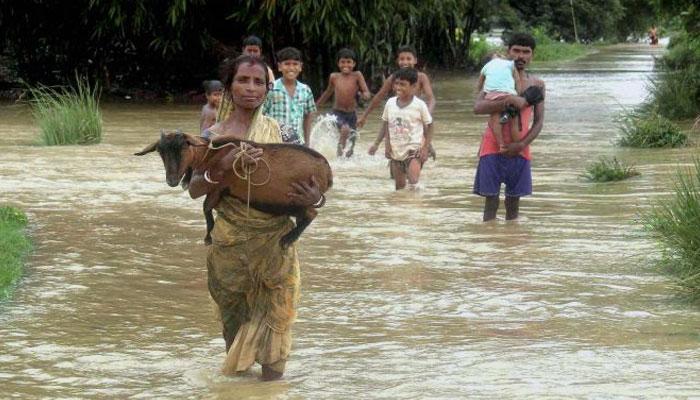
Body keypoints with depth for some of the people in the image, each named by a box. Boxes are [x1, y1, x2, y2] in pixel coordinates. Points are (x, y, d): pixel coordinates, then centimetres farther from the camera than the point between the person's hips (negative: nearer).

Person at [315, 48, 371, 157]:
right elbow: (328, 92, 18)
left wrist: (365, 94, -33)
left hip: (352, 114, 1)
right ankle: (340, 149, -12)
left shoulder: (357, 75, -6)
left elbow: (367, 93, -8)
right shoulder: (334, 77, 0)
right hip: (337, 113, -1)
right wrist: (316, 105, 28)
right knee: (345, 129, -31)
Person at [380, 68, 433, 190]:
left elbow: (429, 126, -3)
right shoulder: (390, 103, 0)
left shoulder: (420, 105, -11)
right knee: (399, 185, 12)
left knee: (413, 183, -19)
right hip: (396, 151, 4)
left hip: (414, 149, -4)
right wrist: (387, 143, 1)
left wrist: (425, 147, -8)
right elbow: (385, 124, 11)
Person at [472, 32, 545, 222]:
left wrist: (521, 144, -10)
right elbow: (478, 107, -14)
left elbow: (539, 121, 6)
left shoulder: (537, 84, 9)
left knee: (513, 202, 5)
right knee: (491, 201, -4)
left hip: (519, 149, 2)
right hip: (493, 147, -2)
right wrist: (511, 101, -25)